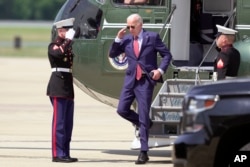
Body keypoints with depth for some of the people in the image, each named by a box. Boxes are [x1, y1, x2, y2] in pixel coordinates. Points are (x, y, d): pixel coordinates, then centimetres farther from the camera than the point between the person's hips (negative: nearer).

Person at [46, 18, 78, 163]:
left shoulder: (67, 46, 19)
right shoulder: (53, 46, -6)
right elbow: (59, 53, -31)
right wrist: (68, 40, -22)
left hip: (68, 89, 9)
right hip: (58, 88, -9)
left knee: (68, 123, 10)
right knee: (59, 122, -10)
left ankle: (65, 154, 14)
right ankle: (58, 154, -10)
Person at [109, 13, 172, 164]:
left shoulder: (152, 37, -4)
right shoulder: (126, 39, 6)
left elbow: (167, 55, 0)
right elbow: (112, 54, 8)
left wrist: (161, 70, -14)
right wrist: (118, 39, -5)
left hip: (146, 80, -5)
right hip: (131, 79, 5)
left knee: (143, 116, -4)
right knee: (122, 109, -1)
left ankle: (144, 152, 1)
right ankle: (145, 124, 25)